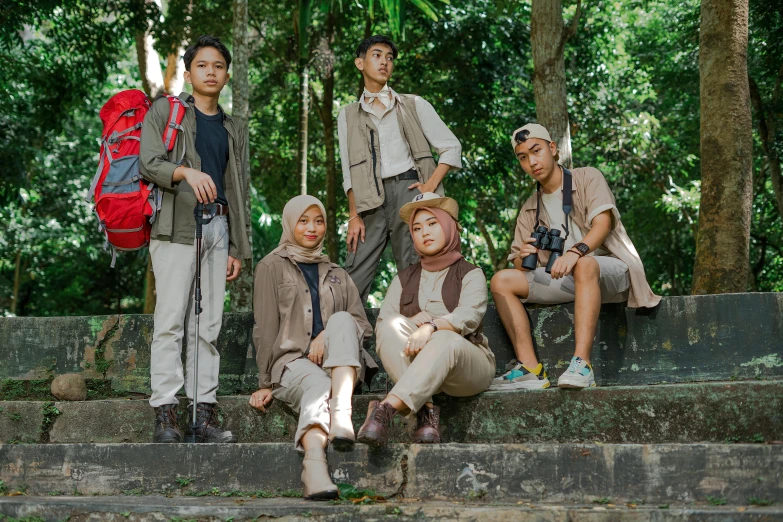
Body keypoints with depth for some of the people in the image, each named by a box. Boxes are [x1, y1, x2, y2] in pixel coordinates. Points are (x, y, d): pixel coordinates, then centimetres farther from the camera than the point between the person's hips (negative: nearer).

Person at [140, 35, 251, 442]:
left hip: (218, 229, 4)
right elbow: (148, 162, -5)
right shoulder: (164, 112, 9)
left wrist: (237, 248, 13)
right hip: (176, 227, -4)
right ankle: (165, 413, -12)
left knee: (209, 325, 1)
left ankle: (205, 412, 0)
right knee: (170, 321, -11)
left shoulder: (233, 131, 23)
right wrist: (186, 172, -25)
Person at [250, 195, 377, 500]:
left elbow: (362, 325, 14)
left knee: (341, 320, -29)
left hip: (335, 362, 3)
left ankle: (342, 410, -49)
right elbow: (265, 329, 6)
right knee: (318, 384, -38)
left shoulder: (337, 275, 27)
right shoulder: (272, 267, 15)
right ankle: (315, 467, -66)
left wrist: (329, 335, -9)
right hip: (292, 360, -3)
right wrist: (265, 384, -3)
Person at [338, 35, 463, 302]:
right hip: (371, 199, 1)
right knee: (353, 280, -7)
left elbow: (452, 147, 9)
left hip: (409, 189, -1)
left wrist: (431, 186, -4)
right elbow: (349, 173, 11)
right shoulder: (348, 115, 15)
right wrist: (354, 216, 0)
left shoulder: (414, 105, 12)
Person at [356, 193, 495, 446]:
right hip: (412, 365, 3)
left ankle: (387, 408, -52)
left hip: (467, 362, -2)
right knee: (392, 327, -26)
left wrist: (432, 327, -32)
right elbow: (381, 324, 3)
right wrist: (413, 321, -18)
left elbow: (469, 316, -13)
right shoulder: (404, 279, 19)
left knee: (446, 339, -36)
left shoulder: (470, 274, 9)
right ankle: (425, 410, -39)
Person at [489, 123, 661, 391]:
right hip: (562, 279, 5)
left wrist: (576, 251, -36)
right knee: (502, 281, -15)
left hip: (608, 271, -5)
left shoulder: (588, 178, 3)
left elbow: (602, 224, -15)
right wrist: (523, 258, -15)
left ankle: (582, 365, -48)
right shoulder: (529, 210, 17)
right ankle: (531, 369, -27)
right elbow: (519, 267, 12)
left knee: (584, 265, -41)